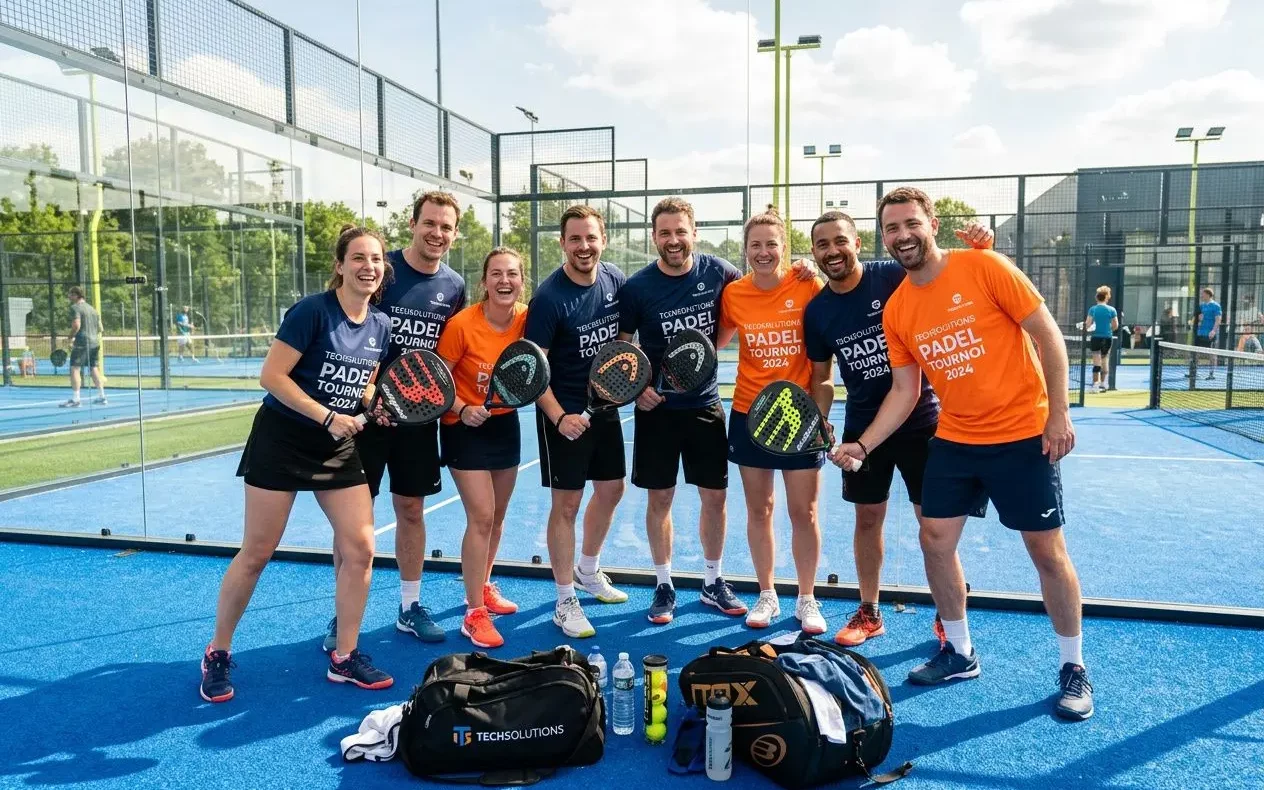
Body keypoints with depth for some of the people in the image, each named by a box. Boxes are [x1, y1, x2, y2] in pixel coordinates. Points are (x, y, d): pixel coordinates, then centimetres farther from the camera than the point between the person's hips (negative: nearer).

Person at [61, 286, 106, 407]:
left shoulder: (75, 307, -5)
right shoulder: (92, 309, 19)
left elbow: (76, 325, -18)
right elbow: (100, 328, 21)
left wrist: (71, 337, -6)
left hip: (82, 343, -8)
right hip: (95, 343, 8)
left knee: (75, 369, -6)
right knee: (95, 369, 13)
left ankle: (75, 399, -11)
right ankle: (102, 397, 15)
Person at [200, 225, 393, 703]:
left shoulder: (380, 327, 3)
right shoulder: (312, 310, -16)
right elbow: (271, 376, -18)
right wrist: (328, 417, -22)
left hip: (339, 448, 6)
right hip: (282, 440, -5)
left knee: (360, 549, -2)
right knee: (256, 554, 3)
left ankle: (344, 658, 14)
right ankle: (217, 654, 24)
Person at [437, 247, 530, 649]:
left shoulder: (528, 319, -8)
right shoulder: (462, 324, -21)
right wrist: (463, 409, -27)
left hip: (506, 423, 5)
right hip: (465, 427, -5)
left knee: (497, 517, 16)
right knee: (481, 517, -10)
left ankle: (482, 587, 37)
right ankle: (474, 614, 2)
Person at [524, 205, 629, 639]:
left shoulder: (615, 280, -1)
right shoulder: (549, 297, -19)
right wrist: (559, 418, -24)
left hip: (606, 406, 7)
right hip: (564, 414, -6)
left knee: (611, 490, 17)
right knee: (566, 504, 0)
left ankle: (588, 571, 40)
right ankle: (565, 602, 14)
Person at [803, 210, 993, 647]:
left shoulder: (896, 276, -13)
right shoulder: (816, 311, -1)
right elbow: (822, 377, 9)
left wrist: (979, 248, -31)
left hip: (921, 420, -3)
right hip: (862, 427, 3)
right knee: (867, 519, 12)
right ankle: (868, 612, 28)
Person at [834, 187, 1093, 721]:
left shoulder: (984, 267, -13)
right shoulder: (896, 310, 0)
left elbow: (1047, 334, -9)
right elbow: (904, 391, 5)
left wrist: (1059, 413, -13)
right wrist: (862, 444, -6)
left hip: (1022, 435, -4)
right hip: (953, 440, 5)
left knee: (1046, 550, 3)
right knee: (935, 541, 5)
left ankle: (1073, 668, 23)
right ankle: (959, 653, 26)